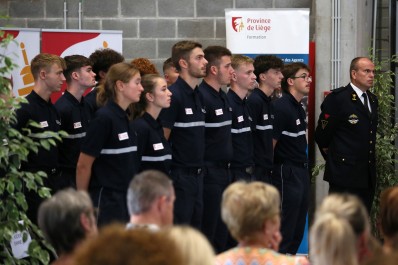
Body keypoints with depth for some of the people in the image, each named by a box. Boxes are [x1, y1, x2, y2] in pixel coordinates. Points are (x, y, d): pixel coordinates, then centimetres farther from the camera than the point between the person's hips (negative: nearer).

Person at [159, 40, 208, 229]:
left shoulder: (198, 95, 12)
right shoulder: (174, 95, -14)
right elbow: (162, 139, -14)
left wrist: (200, 168, 16)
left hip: (197, 175, 8)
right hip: (180, 176, -8)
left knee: (196, 228, 11)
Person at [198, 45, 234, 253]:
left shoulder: (222, 97, 14)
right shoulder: (201, 97, -16)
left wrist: (227, 166, 18)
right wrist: (200, 168, -16)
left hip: (224, 171, 9)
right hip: (209, 173, -9)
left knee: (221, 235, 13)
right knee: (207, 230, -3)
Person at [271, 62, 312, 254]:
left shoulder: (299, 108, 14)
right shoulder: (281, 107, -15)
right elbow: (270, 143, -15)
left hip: (301, 172, 9)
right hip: (287, 173, -9)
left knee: (298, 230, 12)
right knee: (285, 231, -5)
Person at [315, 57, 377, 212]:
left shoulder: (373, 100, 14)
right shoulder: (337, 99, -9)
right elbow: (322, 135, -6)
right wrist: (334, 158, 4)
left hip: (367, 176, 7)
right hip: (345, 175, -7)